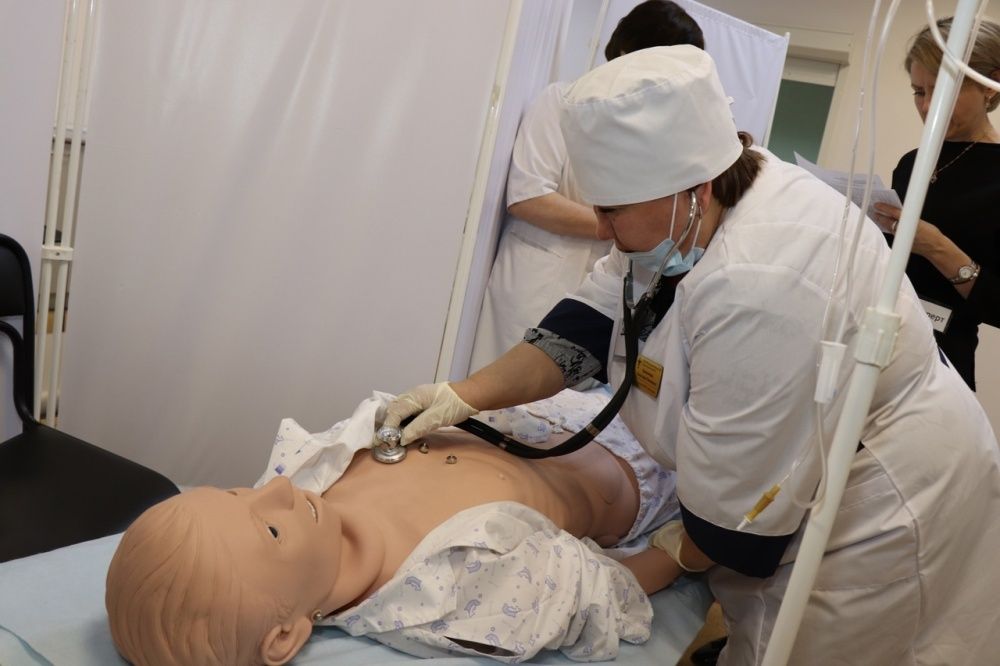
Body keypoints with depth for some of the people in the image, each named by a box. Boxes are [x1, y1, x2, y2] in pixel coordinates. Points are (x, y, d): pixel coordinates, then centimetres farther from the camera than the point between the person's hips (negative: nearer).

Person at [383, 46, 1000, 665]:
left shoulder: (758, 288, -35)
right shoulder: (690, 208, -6)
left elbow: (739, 513, -26)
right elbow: (587, 327, -3)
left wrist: (673, 556, -7)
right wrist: (463, 395, -10)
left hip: (879, 517, -8)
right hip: (789, 480, 8)